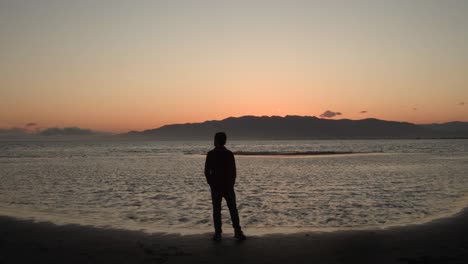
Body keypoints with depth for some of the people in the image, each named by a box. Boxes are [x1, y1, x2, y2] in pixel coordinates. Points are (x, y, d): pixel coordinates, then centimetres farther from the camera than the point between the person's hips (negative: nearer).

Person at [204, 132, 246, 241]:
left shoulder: (211, 154, -7)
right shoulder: (229, 154, -2)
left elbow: (207, 171, -6)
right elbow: (233, 171, 0)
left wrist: (211, 183, 7)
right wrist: (232, 183, 11)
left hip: (215, 187, -1)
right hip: (228, 186, 1)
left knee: (216, 210, 4)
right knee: (233, 209, 8)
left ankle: (218, 233, 3)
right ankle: (237, 231, 5)